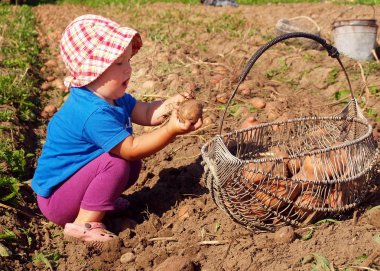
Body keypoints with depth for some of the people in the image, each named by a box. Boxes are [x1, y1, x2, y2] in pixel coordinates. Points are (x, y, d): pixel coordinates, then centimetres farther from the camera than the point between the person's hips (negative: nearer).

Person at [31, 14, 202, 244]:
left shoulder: (112, 97, -1)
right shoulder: (94, 114, -32)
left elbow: (146, 113, 0)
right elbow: (131, 148, -29)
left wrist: (171, 104, -19)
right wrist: (172, 130, -33)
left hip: (72, 177, 9)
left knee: (133, 165, 6)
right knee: (117, 163, -27)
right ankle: (84, 224, -18)